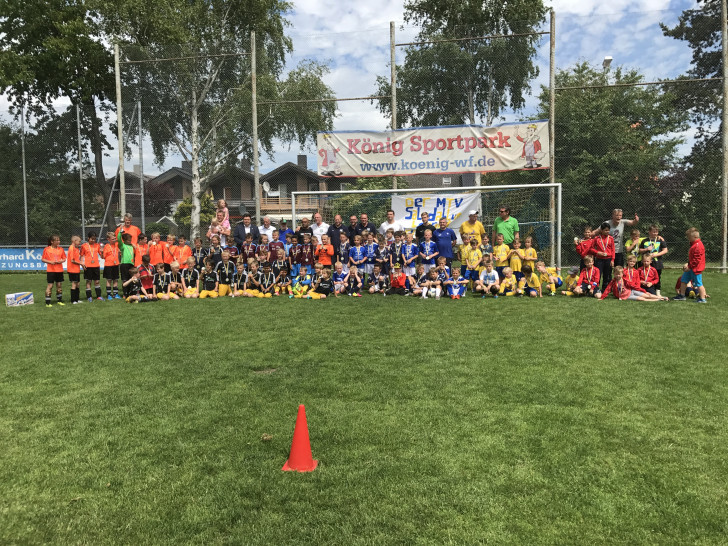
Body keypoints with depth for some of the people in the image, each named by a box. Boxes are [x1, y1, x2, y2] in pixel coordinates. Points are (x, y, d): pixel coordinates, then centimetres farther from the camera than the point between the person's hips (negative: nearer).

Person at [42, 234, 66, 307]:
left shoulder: (61, 249, 7)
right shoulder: (46, 249, -3)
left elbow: (64, 258, 13)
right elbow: (42, 259, 0)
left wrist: (61, 261, -8)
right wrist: (50, 262, -14)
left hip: (59, 270, 4)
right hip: (50, 270, -4)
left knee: (59, 285, 8)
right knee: (50, 285, -4)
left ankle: (59, 300, 21)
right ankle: (47, 302, 0)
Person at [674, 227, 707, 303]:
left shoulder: (698, 246, -21)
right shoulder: (694, 244, 12)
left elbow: (697, 259, -24)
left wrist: (690, 267, -20)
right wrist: (688, 264, 14)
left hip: (696, 268, -11)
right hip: (691, 268, 11)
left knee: (698, 283, -3)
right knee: (683, 280, 16)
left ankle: (702, 299, 5)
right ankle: (682, 296, 25)